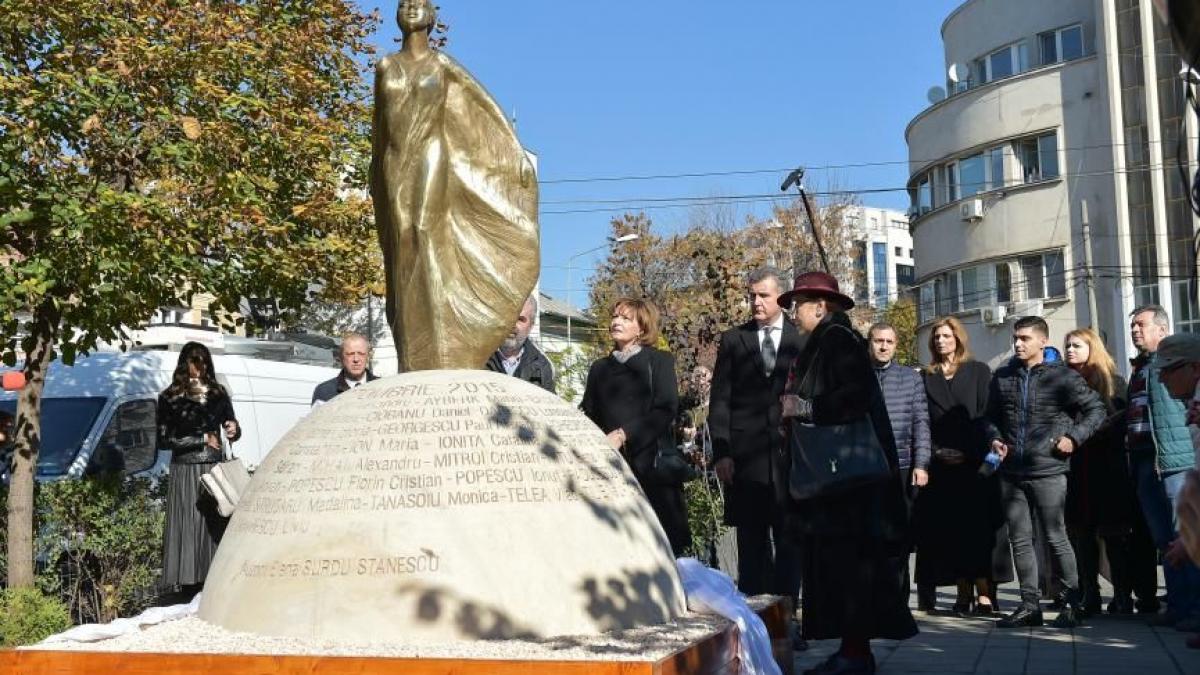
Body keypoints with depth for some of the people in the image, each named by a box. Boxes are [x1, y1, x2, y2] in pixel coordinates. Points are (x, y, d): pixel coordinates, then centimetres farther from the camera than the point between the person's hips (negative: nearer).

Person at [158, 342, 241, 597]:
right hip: (185, 472, -3)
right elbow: (164, 440, -4)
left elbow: (231, 427, 18)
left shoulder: (218, 394, 10)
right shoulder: (170, 398, 1)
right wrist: (203, 439, -6)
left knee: (216, 527, -3)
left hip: (215, 470, 3)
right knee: (187, 529, -5)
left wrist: (234, 430, -5)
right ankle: (190, 594, -4)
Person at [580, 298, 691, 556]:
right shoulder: (599, 368, 18)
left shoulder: (659, 362, 6)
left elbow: (666, 411, -6)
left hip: (650, 464, -3)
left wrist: (624, 434, -15)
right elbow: (589, 416, 15)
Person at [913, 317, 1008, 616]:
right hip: (940, 464, 3)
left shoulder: (978, 371, 8)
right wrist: (934, 452, -6)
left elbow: (987, 414, 0)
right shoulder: (926, 377, 15)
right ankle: (964, 592, 2)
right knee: (949, 528, 0)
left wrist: (968, 451, -11)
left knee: (978, 525, -8)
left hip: (974, 462, -3)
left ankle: (984, 593, -10)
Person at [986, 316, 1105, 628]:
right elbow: (991, 416, 22)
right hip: (1012, 472, 5)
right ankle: (1030, 604, 16)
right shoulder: (1002, 377, 10)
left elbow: (1096, 410, 2)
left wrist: (1074, 437, -8)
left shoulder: (1062, 376, -3)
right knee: (1020, 540, 8)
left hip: (1048, 471, -5)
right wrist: (994, 439, 5)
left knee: (1056, 538, -1)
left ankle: (1072, 603, 10)